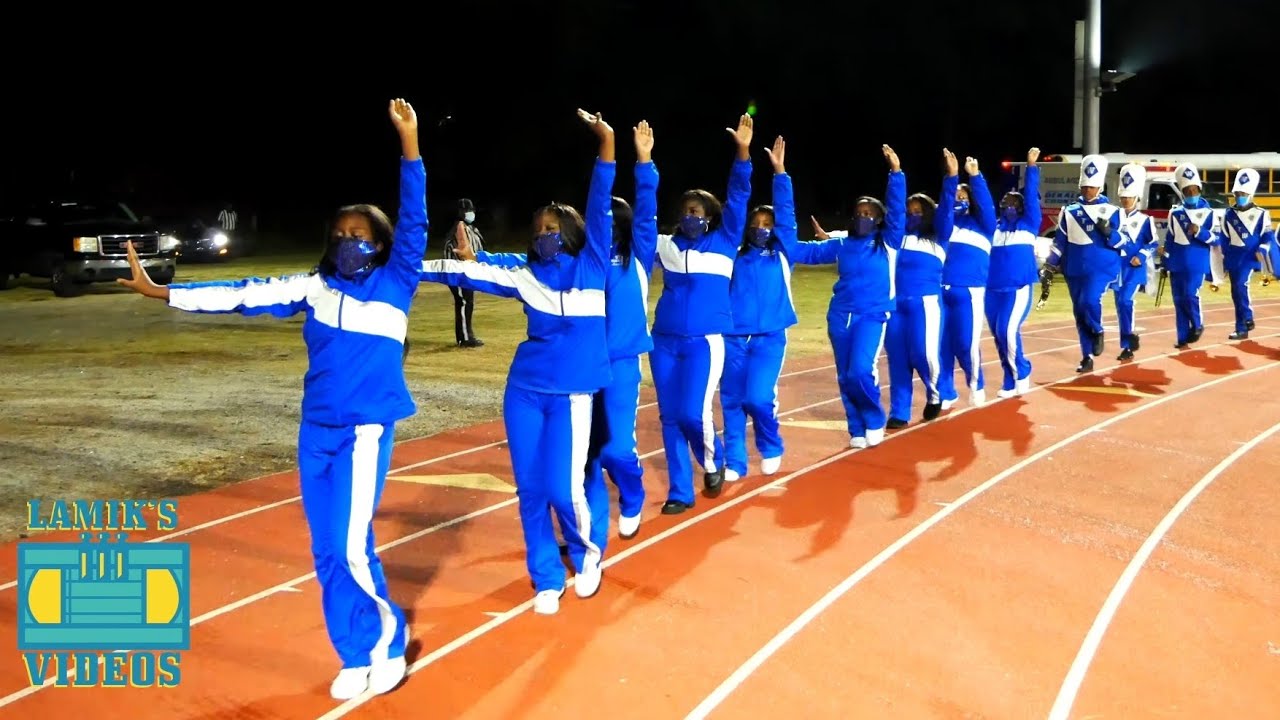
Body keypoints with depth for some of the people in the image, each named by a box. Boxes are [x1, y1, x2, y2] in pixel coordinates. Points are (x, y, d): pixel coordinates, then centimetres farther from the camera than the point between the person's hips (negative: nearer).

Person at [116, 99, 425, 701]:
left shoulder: (392, 286, -2)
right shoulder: (313, 287, 8)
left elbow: (413, 224, -11)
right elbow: (247, 295, 7)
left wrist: (409, 143, -19)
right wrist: (164, 292, 4)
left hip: (364, 430, -5)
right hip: (316, 431, 5)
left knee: (353, 548, -9)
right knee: (327, 552, 8)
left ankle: (390, 642, 15)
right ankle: (358, 657, 22)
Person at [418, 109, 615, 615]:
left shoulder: (590, 269, 0)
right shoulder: (525, 277, 7)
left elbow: (599, 211, -9)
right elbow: (471, 273, 8)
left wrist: (606, 147, -18)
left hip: (572, 393, -3)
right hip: (524, 391, 3)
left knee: (564, 487, -9)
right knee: (531, 489, 5)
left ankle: (589, 552, 22)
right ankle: (547, 581, 21)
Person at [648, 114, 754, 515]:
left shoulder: (723, 244, 3)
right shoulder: (665, 246, 9)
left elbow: (737, 200, -7)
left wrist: (743, 152, -18)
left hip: (705, 341, -3)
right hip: (665, 341, 4)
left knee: (694, 412, -14)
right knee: (670, 418, 5)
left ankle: (713, 461, 18)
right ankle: (680, 493, 17)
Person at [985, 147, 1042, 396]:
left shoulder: (1029, 224, 5)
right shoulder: (994, 226, 12)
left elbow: (1031, 196, -2)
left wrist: (1031, 166, -8)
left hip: (1019, 287, -4)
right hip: (993, 289, 4)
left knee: (1008, 331, -17)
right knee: (999, 335, 7)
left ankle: (1021, 373, 4)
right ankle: (1012, 380, 21)